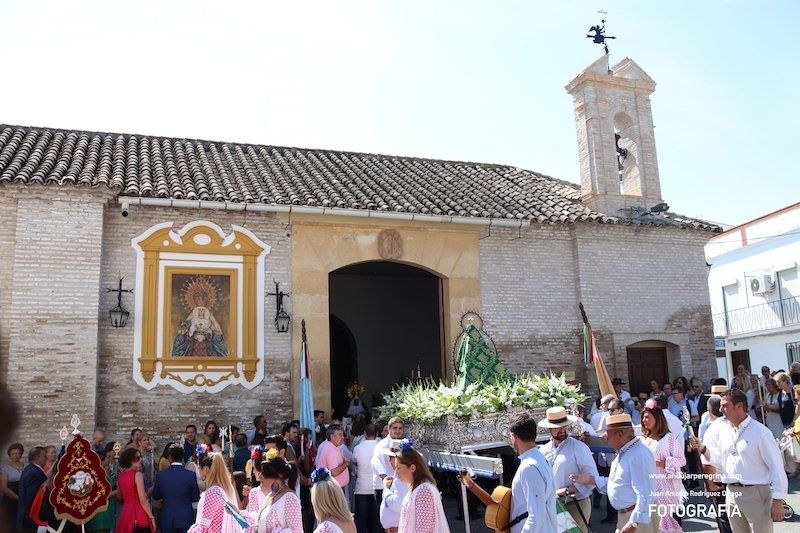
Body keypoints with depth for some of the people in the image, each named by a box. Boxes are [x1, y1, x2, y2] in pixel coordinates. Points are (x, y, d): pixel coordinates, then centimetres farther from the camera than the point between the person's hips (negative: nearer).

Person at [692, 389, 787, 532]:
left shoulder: (760, 432, -11)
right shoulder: (724, 431, 9)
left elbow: (776, 467, -11)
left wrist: (778, 501, -12)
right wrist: (702, 449, 2)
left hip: (755, 493, -6)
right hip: (732, 493, 6)